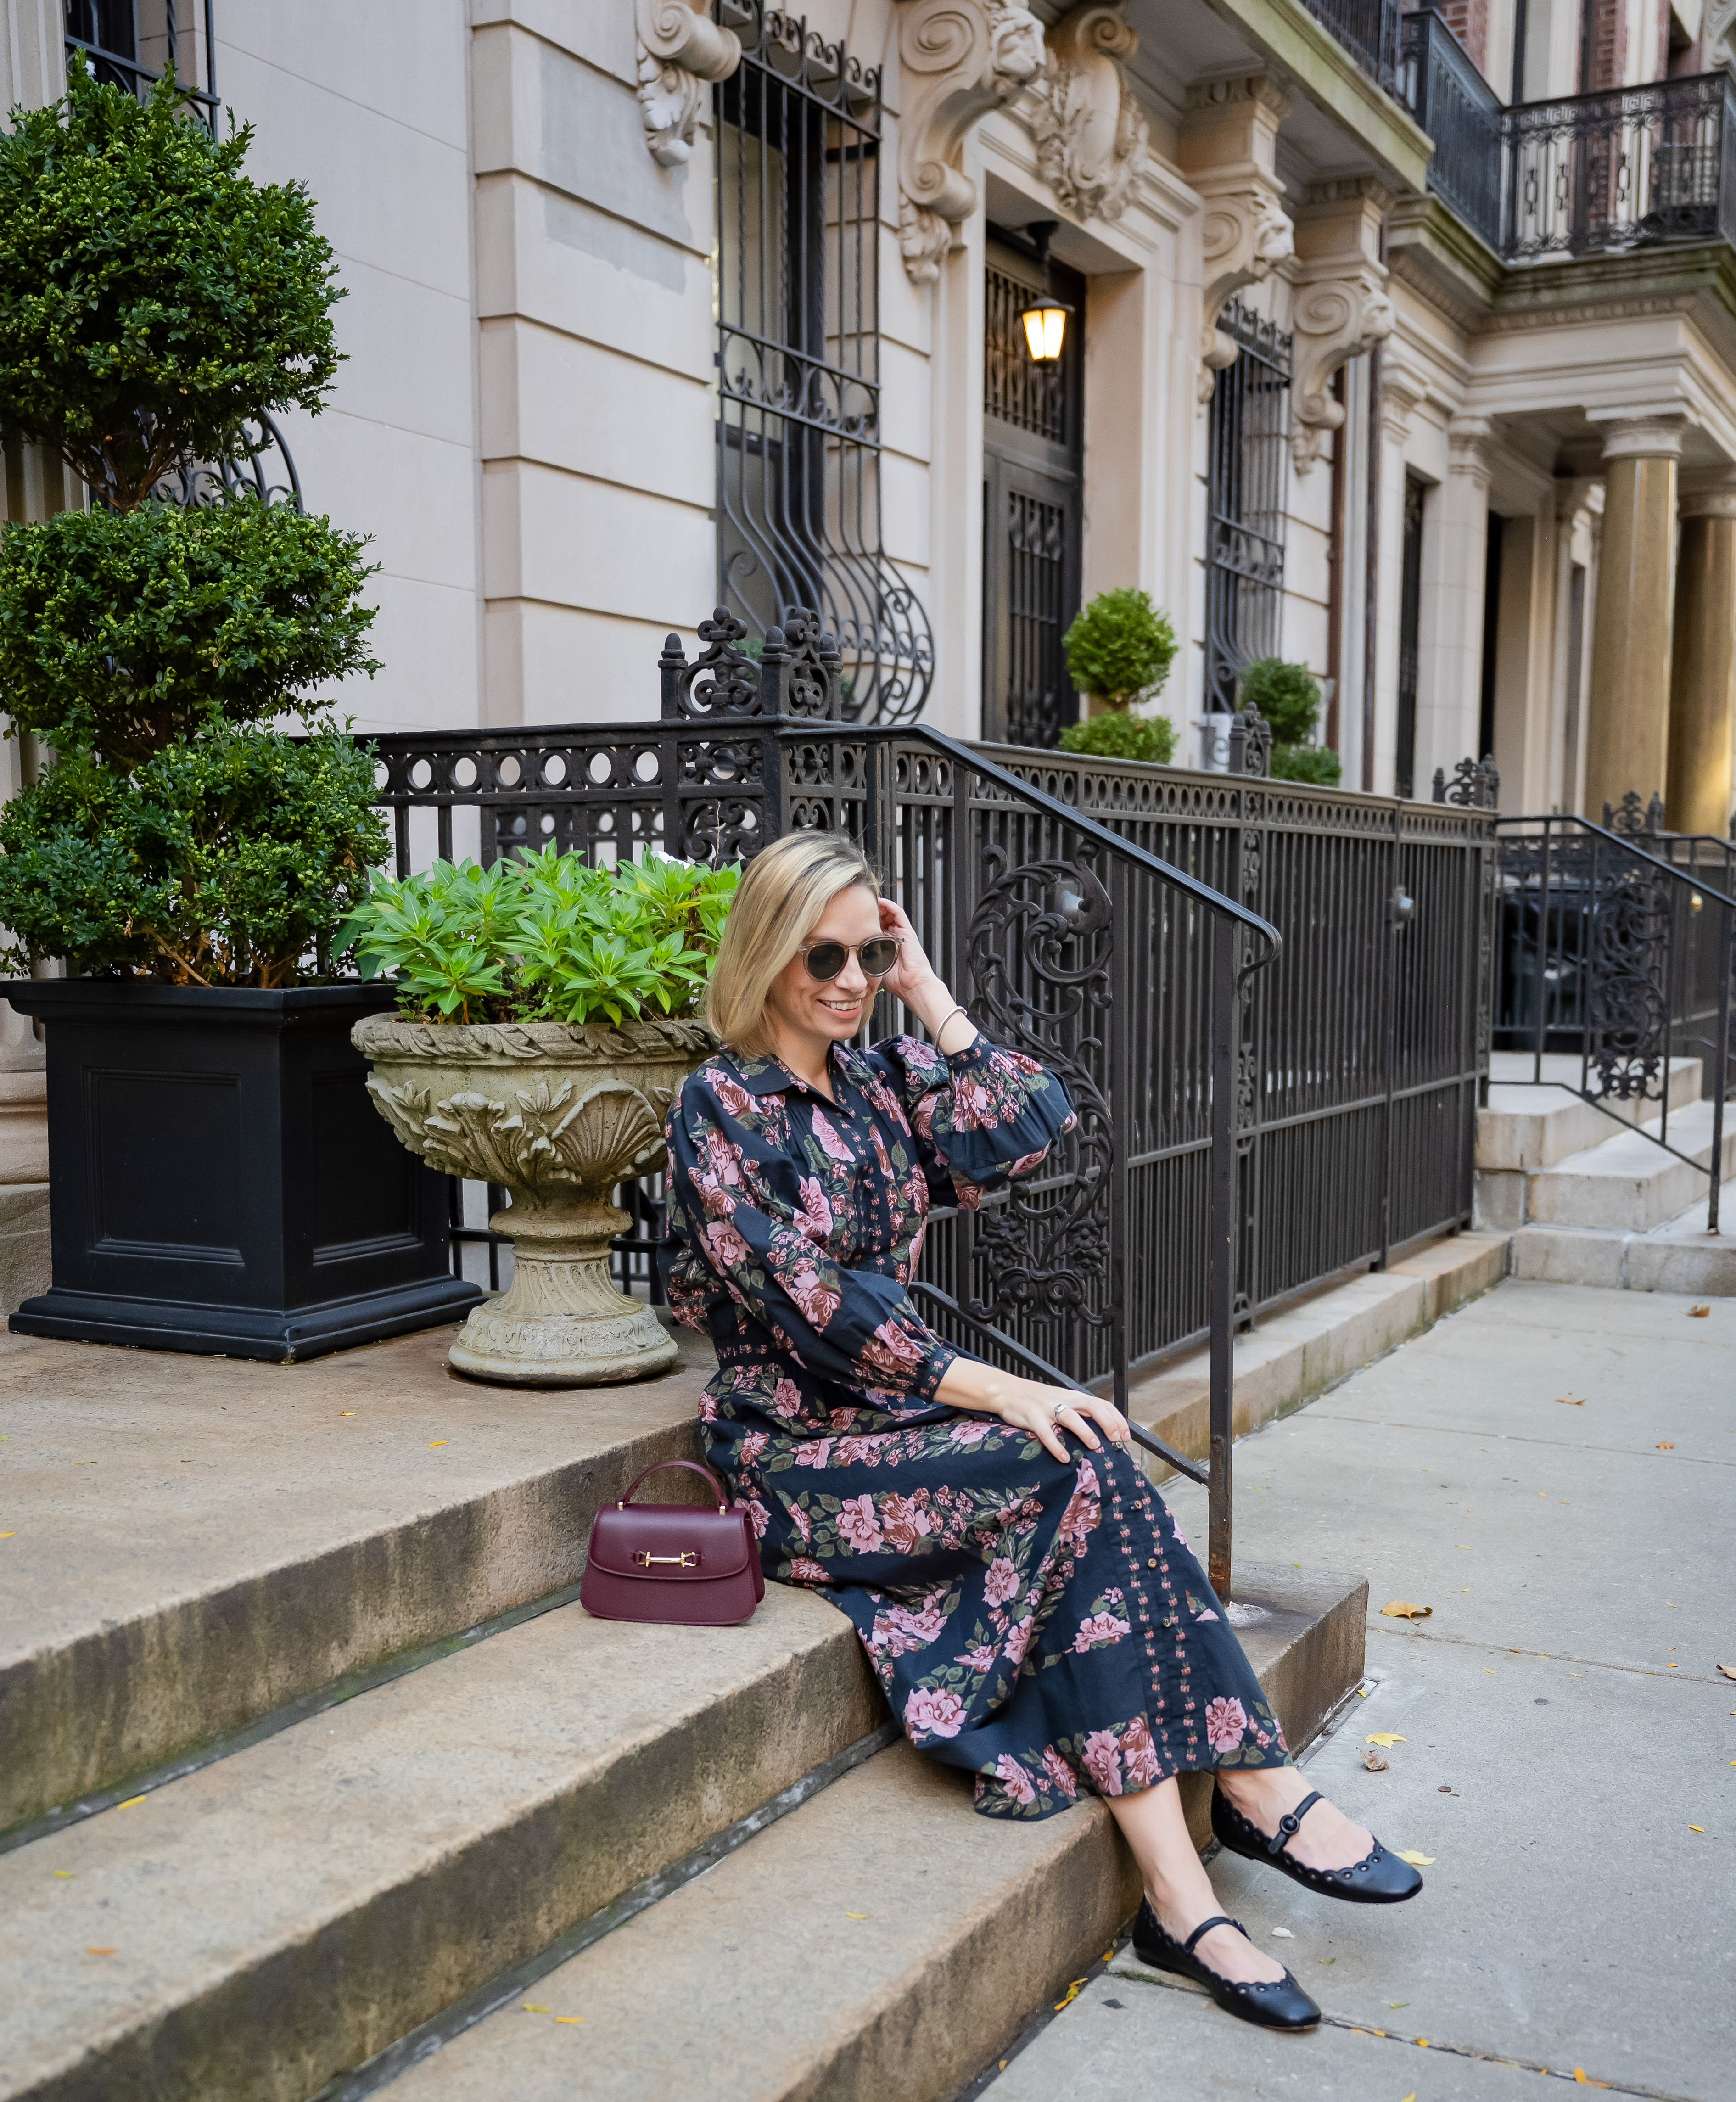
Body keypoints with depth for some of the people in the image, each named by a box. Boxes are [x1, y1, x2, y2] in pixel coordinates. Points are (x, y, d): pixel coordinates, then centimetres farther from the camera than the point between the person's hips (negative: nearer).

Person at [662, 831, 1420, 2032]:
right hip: (796, 1451, -6)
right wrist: (990, 1388, -24)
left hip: (897, 1417, 6)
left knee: (1086, 1478, -23)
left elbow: (1032, 1128, -2)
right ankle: (1257, 1787, -21)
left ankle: (1178, 1893, -23)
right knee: (1077, 1469, -26)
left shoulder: (874, 1082, 11)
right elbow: (810, 1301, -18)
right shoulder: (720, 1107, -9)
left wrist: (925, 992, -2)